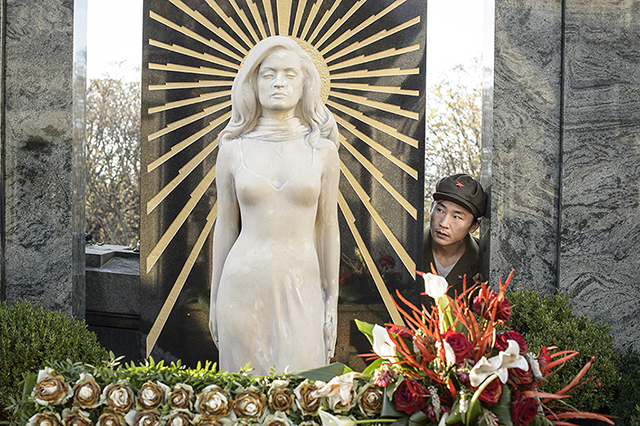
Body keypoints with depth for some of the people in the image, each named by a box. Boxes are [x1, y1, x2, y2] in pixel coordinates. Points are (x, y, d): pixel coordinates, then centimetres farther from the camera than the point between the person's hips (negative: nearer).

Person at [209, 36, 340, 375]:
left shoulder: (322, 149, 0)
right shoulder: (233, 149, 1)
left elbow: (327, 226, 4)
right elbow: (225, 226, 6)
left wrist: (332, 302, 3)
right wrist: (215, 300, 7)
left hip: (300, 288, 0)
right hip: (244, 286, 0)